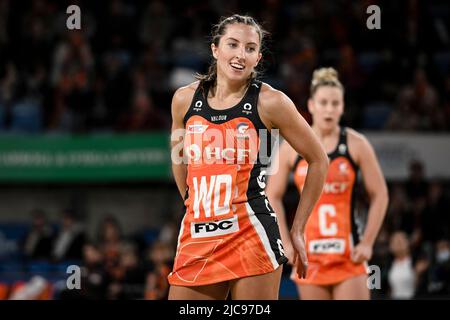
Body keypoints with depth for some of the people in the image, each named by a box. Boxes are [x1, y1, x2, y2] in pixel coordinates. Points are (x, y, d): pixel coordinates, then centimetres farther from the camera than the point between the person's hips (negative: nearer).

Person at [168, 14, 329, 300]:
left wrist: (298, 231, 6)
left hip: (252, 238, -4)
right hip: (196, 237, 4)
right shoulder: (185, 99, 7)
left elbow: (319, 161, 5)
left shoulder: (270, 102, -4)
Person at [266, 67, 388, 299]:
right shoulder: (292, 147, 2)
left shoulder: (356, 145, 0)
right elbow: (272, 196, 8)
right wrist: (286, 243, 1)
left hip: (349, 254, -1)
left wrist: (367, 243, -3)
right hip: (308, 252, 1)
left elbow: (379, 195, 3)